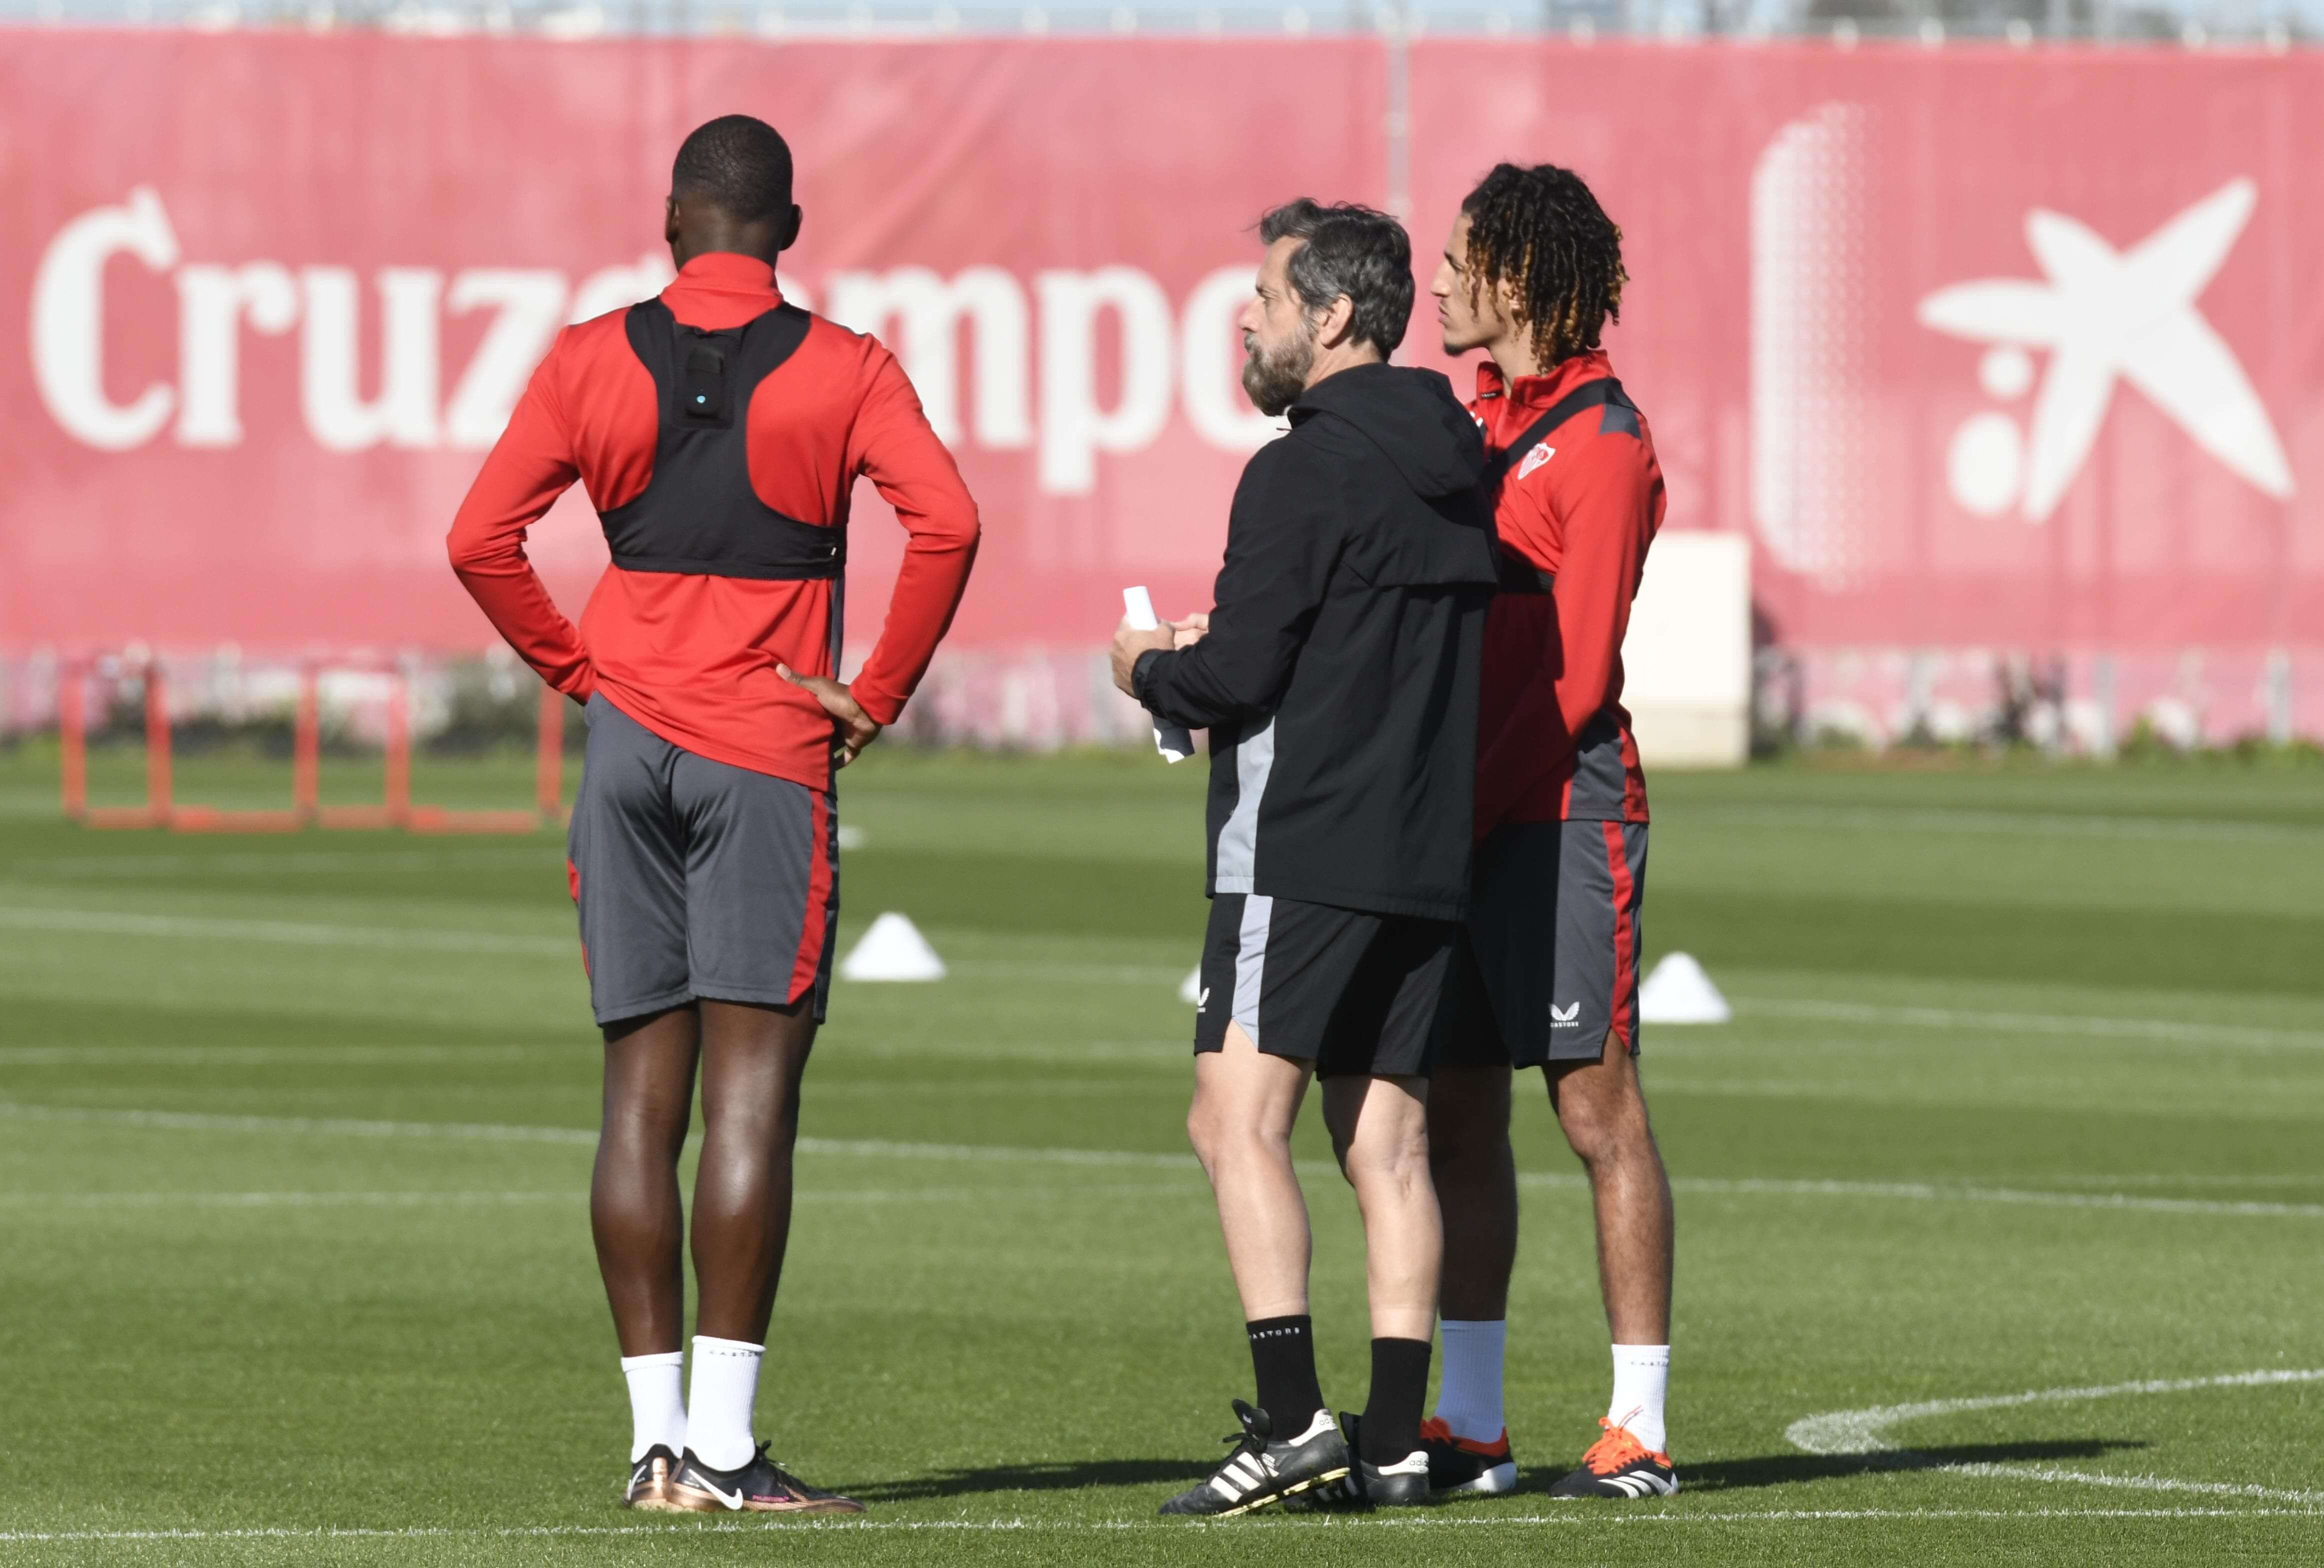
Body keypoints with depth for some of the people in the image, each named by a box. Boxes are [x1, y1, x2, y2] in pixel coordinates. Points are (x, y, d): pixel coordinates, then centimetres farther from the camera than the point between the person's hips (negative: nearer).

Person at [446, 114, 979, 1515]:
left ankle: (658, 1439, 5)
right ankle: (726, 1442, -12)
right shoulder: (841, 371, -2)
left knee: (641, 1094, 6)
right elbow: (945, 521, -14)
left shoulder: (593, 361, 5)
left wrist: (575, 666, 11)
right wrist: (879, 697, -5)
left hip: (629, 732, 3)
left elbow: (483, 537, 0)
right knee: (752, 1086, -6)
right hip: (768, 752, -3)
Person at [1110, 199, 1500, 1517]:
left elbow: (1238, 677, -15)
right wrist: (1217, 654, 21)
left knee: (1239, 1118, -9)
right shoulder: (1457, 470, 14)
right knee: (1388, 1142, 7)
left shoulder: (1304, 472, -11)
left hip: (1304, 851, -8)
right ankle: (1398, 1441, 4)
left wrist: (1151, 670, 7)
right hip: (1432, 855, 8)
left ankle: (1294, 1417, -19)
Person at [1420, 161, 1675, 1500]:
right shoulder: (1479, 420, 17)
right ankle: (1471, 1429, 13)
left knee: (1597, 1103, -7)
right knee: (1455, 1114, 8)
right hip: (1464, 814, 9)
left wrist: (1469, 800, -16)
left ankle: (1642, 1434, -6)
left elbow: (1576, 669, -14)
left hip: (1561, 810, -9)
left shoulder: (1601, 438, -9)